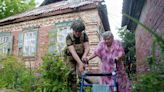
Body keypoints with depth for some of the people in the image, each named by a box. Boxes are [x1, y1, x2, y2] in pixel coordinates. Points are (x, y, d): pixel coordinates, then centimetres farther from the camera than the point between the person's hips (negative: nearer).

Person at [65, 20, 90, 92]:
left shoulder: (84, 35, -17)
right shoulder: (69, 37, -25)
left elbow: (87, 48, -24)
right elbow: (72, 51, -35)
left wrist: (84, 55, -46)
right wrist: (80, 63, -46)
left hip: (81, 57, 2)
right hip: (71, 58, -1)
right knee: (72, 76, -9)